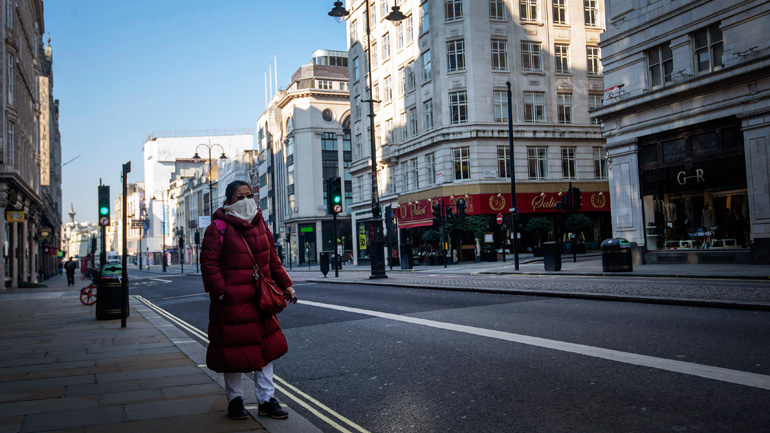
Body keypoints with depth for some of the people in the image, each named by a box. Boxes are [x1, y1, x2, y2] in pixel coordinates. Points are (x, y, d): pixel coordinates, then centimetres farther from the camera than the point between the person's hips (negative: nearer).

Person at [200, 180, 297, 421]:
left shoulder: (260, 224, 10)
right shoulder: (218, 228, -9)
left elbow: (272, 258, 15)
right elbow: (209, 263, -12)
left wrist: (285, 285, 11)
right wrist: (220, 292, -18)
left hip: (260, 300, 6)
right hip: (232, 302, -6)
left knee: (265, 347, 10)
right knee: (233, 351, 5)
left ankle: (266, 399, 21)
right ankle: (235, 399, 23)